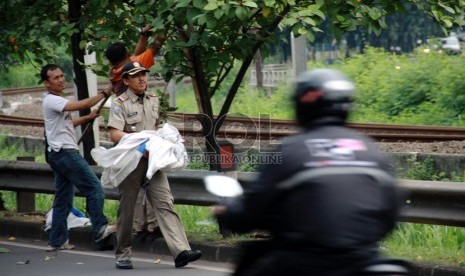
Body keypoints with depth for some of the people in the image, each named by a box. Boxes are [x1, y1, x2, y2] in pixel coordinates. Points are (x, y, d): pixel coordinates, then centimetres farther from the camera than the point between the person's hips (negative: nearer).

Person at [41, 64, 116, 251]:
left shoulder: (56, 101, 20)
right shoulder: (51, 101, -12)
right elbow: (82, 105, -23)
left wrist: (88, 118, 17)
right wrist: (104, 94, -17)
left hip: (59, 155, 11)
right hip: (65, 152, -11)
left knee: (63, 199, 11)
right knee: (94, 187, -12)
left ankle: (57, 241, 13)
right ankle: (99, 229, -13)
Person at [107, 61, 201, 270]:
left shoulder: (153, 101, 14)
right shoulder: (120, 104, -5)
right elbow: (114, 134, -16)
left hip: (152, 160, 4)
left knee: (165, 203, -8)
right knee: (127, 209, 4)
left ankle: (181, 251, -18)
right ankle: (122, 255, 17)